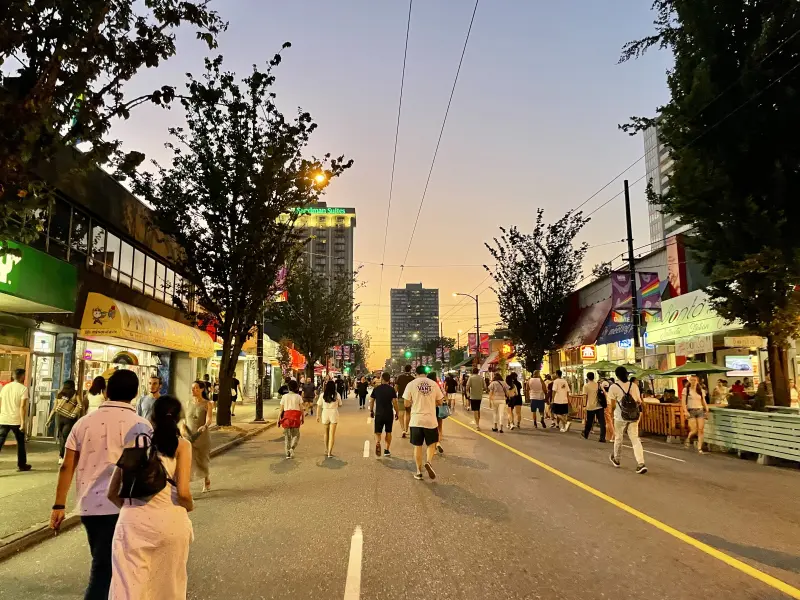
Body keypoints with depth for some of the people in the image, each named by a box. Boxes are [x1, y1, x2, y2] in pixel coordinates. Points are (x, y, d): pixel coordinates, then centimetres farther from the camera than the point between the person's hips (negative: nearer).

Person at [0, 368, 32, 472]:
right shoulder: (23, 388, -8)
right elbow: (22, 406, -15)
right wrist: (23, 422, -15)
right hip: (16, 421, -4)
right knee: (20, 443, 13)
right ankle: (21, 465, 22)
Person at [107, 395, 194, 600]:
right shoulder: (181, 444, -1)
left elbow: (112, 493, 10)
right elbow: (183, 493, -11)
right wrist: (190, 506, 10)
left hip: (131, 522, 2)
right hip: (169, 521, -2)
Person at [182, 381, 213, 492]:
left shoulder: (208, 404, -8)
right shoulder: (189, 403, 4)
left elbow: (209, 420, -21)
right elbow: (184, 419, 11)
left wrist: (204, 426, -43)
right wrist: (182, 427, -10)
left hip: (202, 437, -2)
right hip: (189, 437, 2)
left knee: (203, 462, 15)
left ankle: (207, 481, 44)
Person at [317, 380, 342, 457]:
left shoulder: (322, 395, -4)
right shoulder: (337, 395, -7)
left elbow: (319, 406, -3)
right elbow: (340, 405, 3)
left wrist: (318, 416, 5)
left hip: (325, 413, 2)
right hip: (334, 414, -2)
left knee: (326, 433, 19)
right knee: (332, 434, 1)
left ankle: (326, 450, 31)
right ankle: (330, 452, -6)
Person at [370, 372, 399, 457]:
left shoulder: (376, 389, -1)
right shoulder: (392, 389, -5)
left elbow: (371, 401, 3)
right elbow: (394, 402, -9)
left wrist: (371, 411, 16)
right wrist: (397, 412, 1)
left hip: (379, 414, 0)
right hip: (389, 414, 0)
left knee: (378, 432, 6)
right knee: (388, 432, 16)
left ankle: (377, 443, -23)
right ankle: (387, 450, 18)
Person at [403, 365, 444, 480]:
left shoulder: (411, 384, -4)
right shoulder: (434, 384, 1)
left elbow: (407, 404, -3)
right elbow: (439, 402, 7)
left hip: (416, 420, 0)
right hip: (430, 419, 1)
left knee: (417, 446, 11)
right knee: (432, 443, 16)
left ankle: (419, 471, 15)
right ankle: (428, 462, -8)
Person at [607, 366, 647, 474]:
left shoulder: (613, 387, -8)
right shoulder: (634, 386, 3)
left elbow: (613, 405, -7)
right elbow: (639, 402, 7)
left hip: (620, 417, -3)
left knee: (618, 438, 16)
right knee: (635, 439, 4)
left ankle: (616, 459, 35)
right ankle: (641, 464, -9)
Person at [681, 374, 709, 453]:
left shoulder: (701, 391, 9)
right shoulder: (686, 390, 0)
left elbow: (704, 402, 12)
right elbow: (683, 402, -4)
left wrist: (707, 409, -3)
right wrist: (685, 411, -15)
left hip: (700, 411, 3)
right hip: (691, 411, -3)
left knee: (701, 430, -6)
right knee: (694, 430, -11)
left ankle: (699, 448, 2)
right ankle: (688, 438, 21)